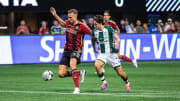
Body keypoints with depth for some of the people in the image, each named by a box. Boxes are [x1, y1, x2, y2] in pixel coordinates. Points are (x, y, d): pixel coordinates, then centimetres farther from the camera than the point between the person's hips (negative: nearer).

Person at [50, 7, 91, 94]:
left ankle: (77, 88, -33)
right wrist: (55, 15, 28)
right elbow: (62, 23, 32)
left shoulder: (81, 26, -10)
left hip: (76, 50, -6)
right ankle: (80, 73, 18)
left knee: (72, 64, -37)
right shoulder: (68, 23, 8)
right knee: (61, 74, -3)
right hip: (66, 50, 6)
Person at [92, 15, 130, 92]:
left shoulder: (109, 29, -12)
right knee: (97, 65, -27)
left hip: (111, 53, -3)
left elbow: (118, 38, -12)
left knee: (120, 72, 0)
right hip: (102, 54, 3)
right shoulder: (95, 31, 0)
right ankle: (104, 82, -8)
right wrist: (94, 48, 20)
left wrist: (116, 43, -32)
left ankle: (127, 83, 31)